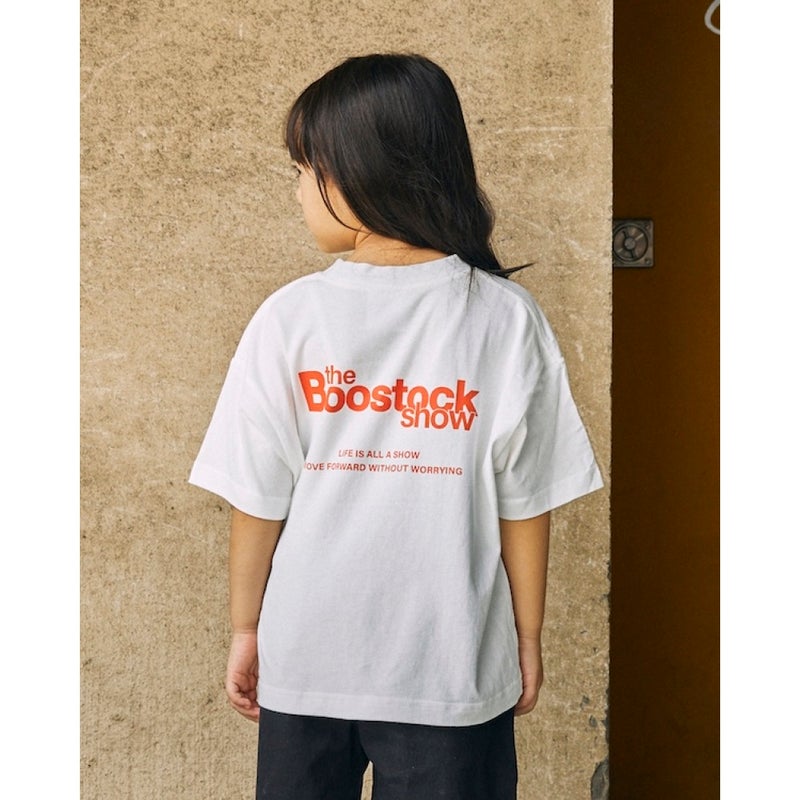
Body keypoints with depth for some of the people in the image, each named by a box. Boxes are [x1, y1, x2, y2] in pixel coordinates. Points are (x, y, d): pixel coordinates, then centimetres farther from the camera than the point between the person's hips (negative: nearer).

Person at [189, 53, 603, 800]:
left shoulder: (288, 318, -11)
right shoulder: (507, 319, -10)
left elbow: (257, 499, -6)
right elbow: (524, 504, -6)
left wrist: (245, 628, 8)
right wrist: (527, 637, 7)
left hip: (303, 658, 1)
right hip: (453, 664, 0)